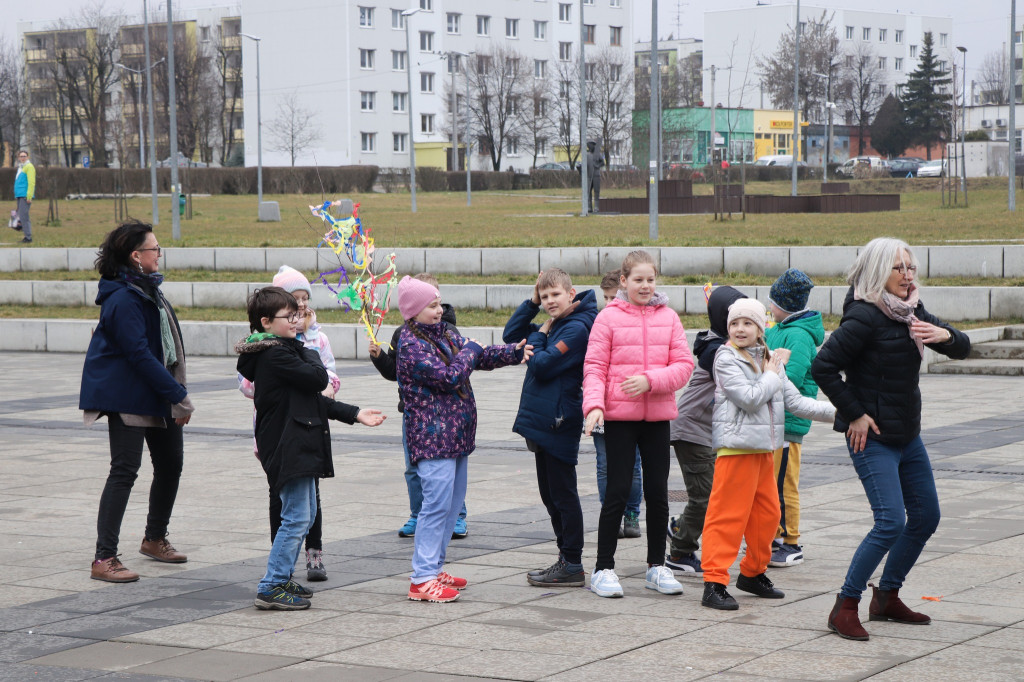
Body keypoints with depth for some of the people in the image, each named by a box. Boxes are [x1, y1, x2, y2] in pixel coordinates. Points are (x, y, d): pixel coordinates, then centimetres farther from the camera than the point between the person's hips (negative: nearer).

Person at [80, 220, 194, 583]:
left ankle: (155, 539, 34)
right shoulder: (123, 300, -19)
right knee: (125, 470, -10)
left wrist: (176, 393, 8)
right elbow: (139, 355, -22)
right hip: (129, 397, -10)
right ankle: (104, 558, -7)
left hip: (159, 395, 10)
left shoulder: (148, 291, 11)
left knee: (170, 464, 15)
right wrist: (178, 395, -20)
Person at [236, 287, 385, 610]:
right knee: (296, 517, -9)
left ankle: (281, 579, 24)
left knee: (305, 514, 16)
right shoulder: (275, 354, -16)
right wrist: (310, 354, -2)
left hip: (299, 445, 11)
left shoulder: (283, 350, 17)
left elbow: (314, 399, 20)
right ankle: (271, 588, -5)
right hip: (287, 446, -11)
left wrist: (354, 414, 17)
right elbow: (318, 379, -21)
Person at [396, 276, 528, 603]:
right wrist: (469, 350, -6)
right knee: (437, 502, -12)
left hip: (454, 434, 10)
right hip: (432, 436, -10)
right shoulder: (411, 344, -14)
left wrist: (513, 352, 5)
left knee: (453, 500, 13)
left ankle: (433, 567, 21)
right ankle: (423, 579, -10)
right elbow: (449, 377, -21)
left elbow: (479, 357, 18)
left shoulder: (442, 334, 13)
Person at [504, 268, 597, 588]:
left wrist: (538, 334, -5)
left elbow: (541, 365, -20)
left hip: (559, 423, -10)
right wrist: (532, 303, 8)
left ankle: (572, 567, 1)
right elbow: (510, 335, 18)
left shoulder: (576, 328, -16)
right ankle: (566, 560, 21)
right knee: (550, 495, 14)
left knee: (563, 495, -4)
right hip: (542, 420, 10)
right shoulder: (553, 326, 13)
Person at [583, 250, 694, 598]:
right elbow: (594, 367, -5)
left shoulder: (668, 318, 6)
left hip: (657, 416, 3)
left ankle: (656, 566, 21)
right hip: (619, 416, -3)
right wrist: (594, 405, -20)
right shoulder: (608, 317, -2)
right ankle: (604, 568, 7)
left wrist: (649, 380, -15)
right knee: (617, 491, -2)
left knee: (658, 492, 8)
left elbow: (684, 366, 1)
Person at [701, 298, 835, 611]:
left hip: (764, 446, 8)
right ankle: (714, 582, -8)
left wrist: (837, 411, 6)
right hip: (736, 444, -8)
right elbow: (750, 398, -18)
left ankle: (753, 573, 29)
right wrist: (773, 372, -6)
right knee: (728, 515, -9)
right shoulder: (726, 358, -8)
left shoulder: (768, 359, 15)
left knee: (767, 514, 13)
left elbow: (794, 401, 14)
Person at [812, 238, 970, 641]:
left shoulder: (911, 311, 8)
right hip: (873, 438, -9)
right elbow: (823, 367, -23)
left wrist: (944, 335, -11)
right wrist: (854, 414, -18)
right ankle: (845, 607, -6)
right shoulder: (864, 317, -17)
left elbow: (962, 349, 12)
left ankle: (887, 597, 27)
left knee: (926, 517, 13)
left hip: (907, 436, 9)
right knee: (891, 522, -16)